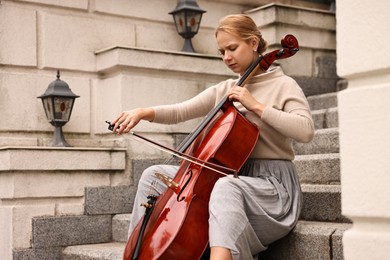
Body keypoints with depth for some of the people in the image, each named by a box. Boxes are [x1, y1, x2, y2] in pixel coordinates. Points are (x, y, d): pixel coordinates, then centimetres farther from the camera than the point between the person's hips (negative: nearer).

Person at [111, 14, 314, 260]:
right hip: (232, 176, 7)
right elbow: (180, 111, 7)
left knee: (225, 187, -41)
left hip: (273, 185, -6)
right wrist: (144, 112, -11)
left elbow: (306, 130, -17)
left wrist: (256, 105, -17)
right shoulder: (224, 89, 15)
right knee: (154, 175, -1)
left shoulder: (283, 85, -1)